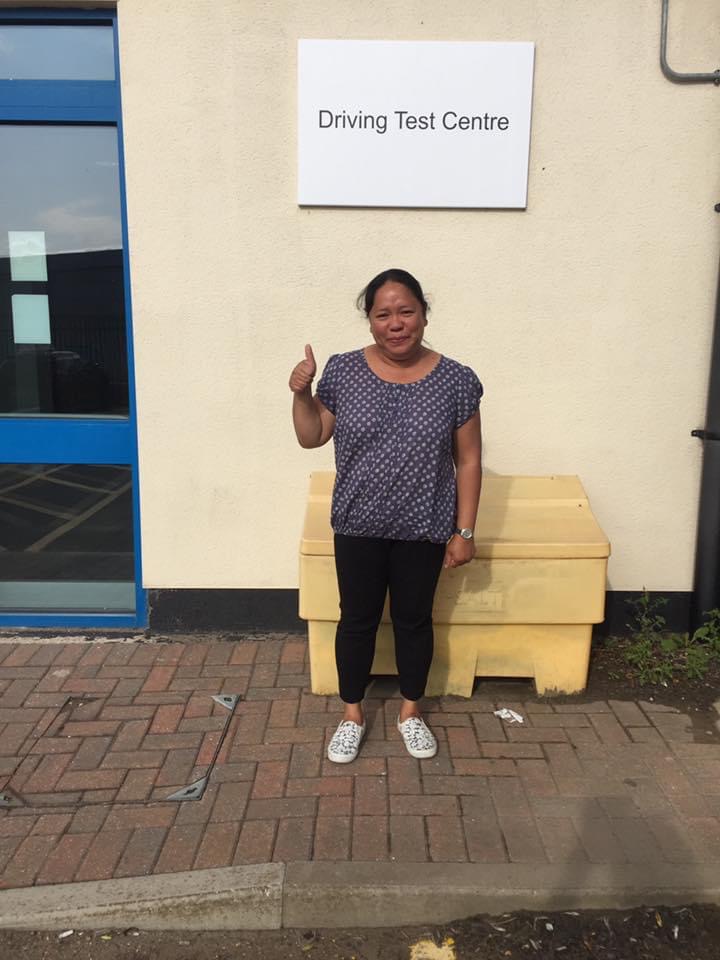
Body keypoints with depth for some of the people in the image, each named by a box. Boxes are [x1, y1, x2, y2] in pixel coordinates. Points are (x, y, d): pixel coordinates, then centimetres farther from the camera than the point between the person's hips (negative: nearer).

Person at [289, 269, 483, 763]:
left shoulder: (456, 380, -8)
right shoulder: (343, 371, -6)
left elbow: (468, 460, -3)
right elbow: (311, 437, 3)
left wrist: (465, 531, -5)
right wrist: (302, 393, -15)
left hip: (424, 528, 0)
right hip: (358, 526, 1)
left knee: (414, 620, 15)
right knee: (357, 620, 13)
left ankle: (411, 711, 37)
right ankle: (353, 713, 33)